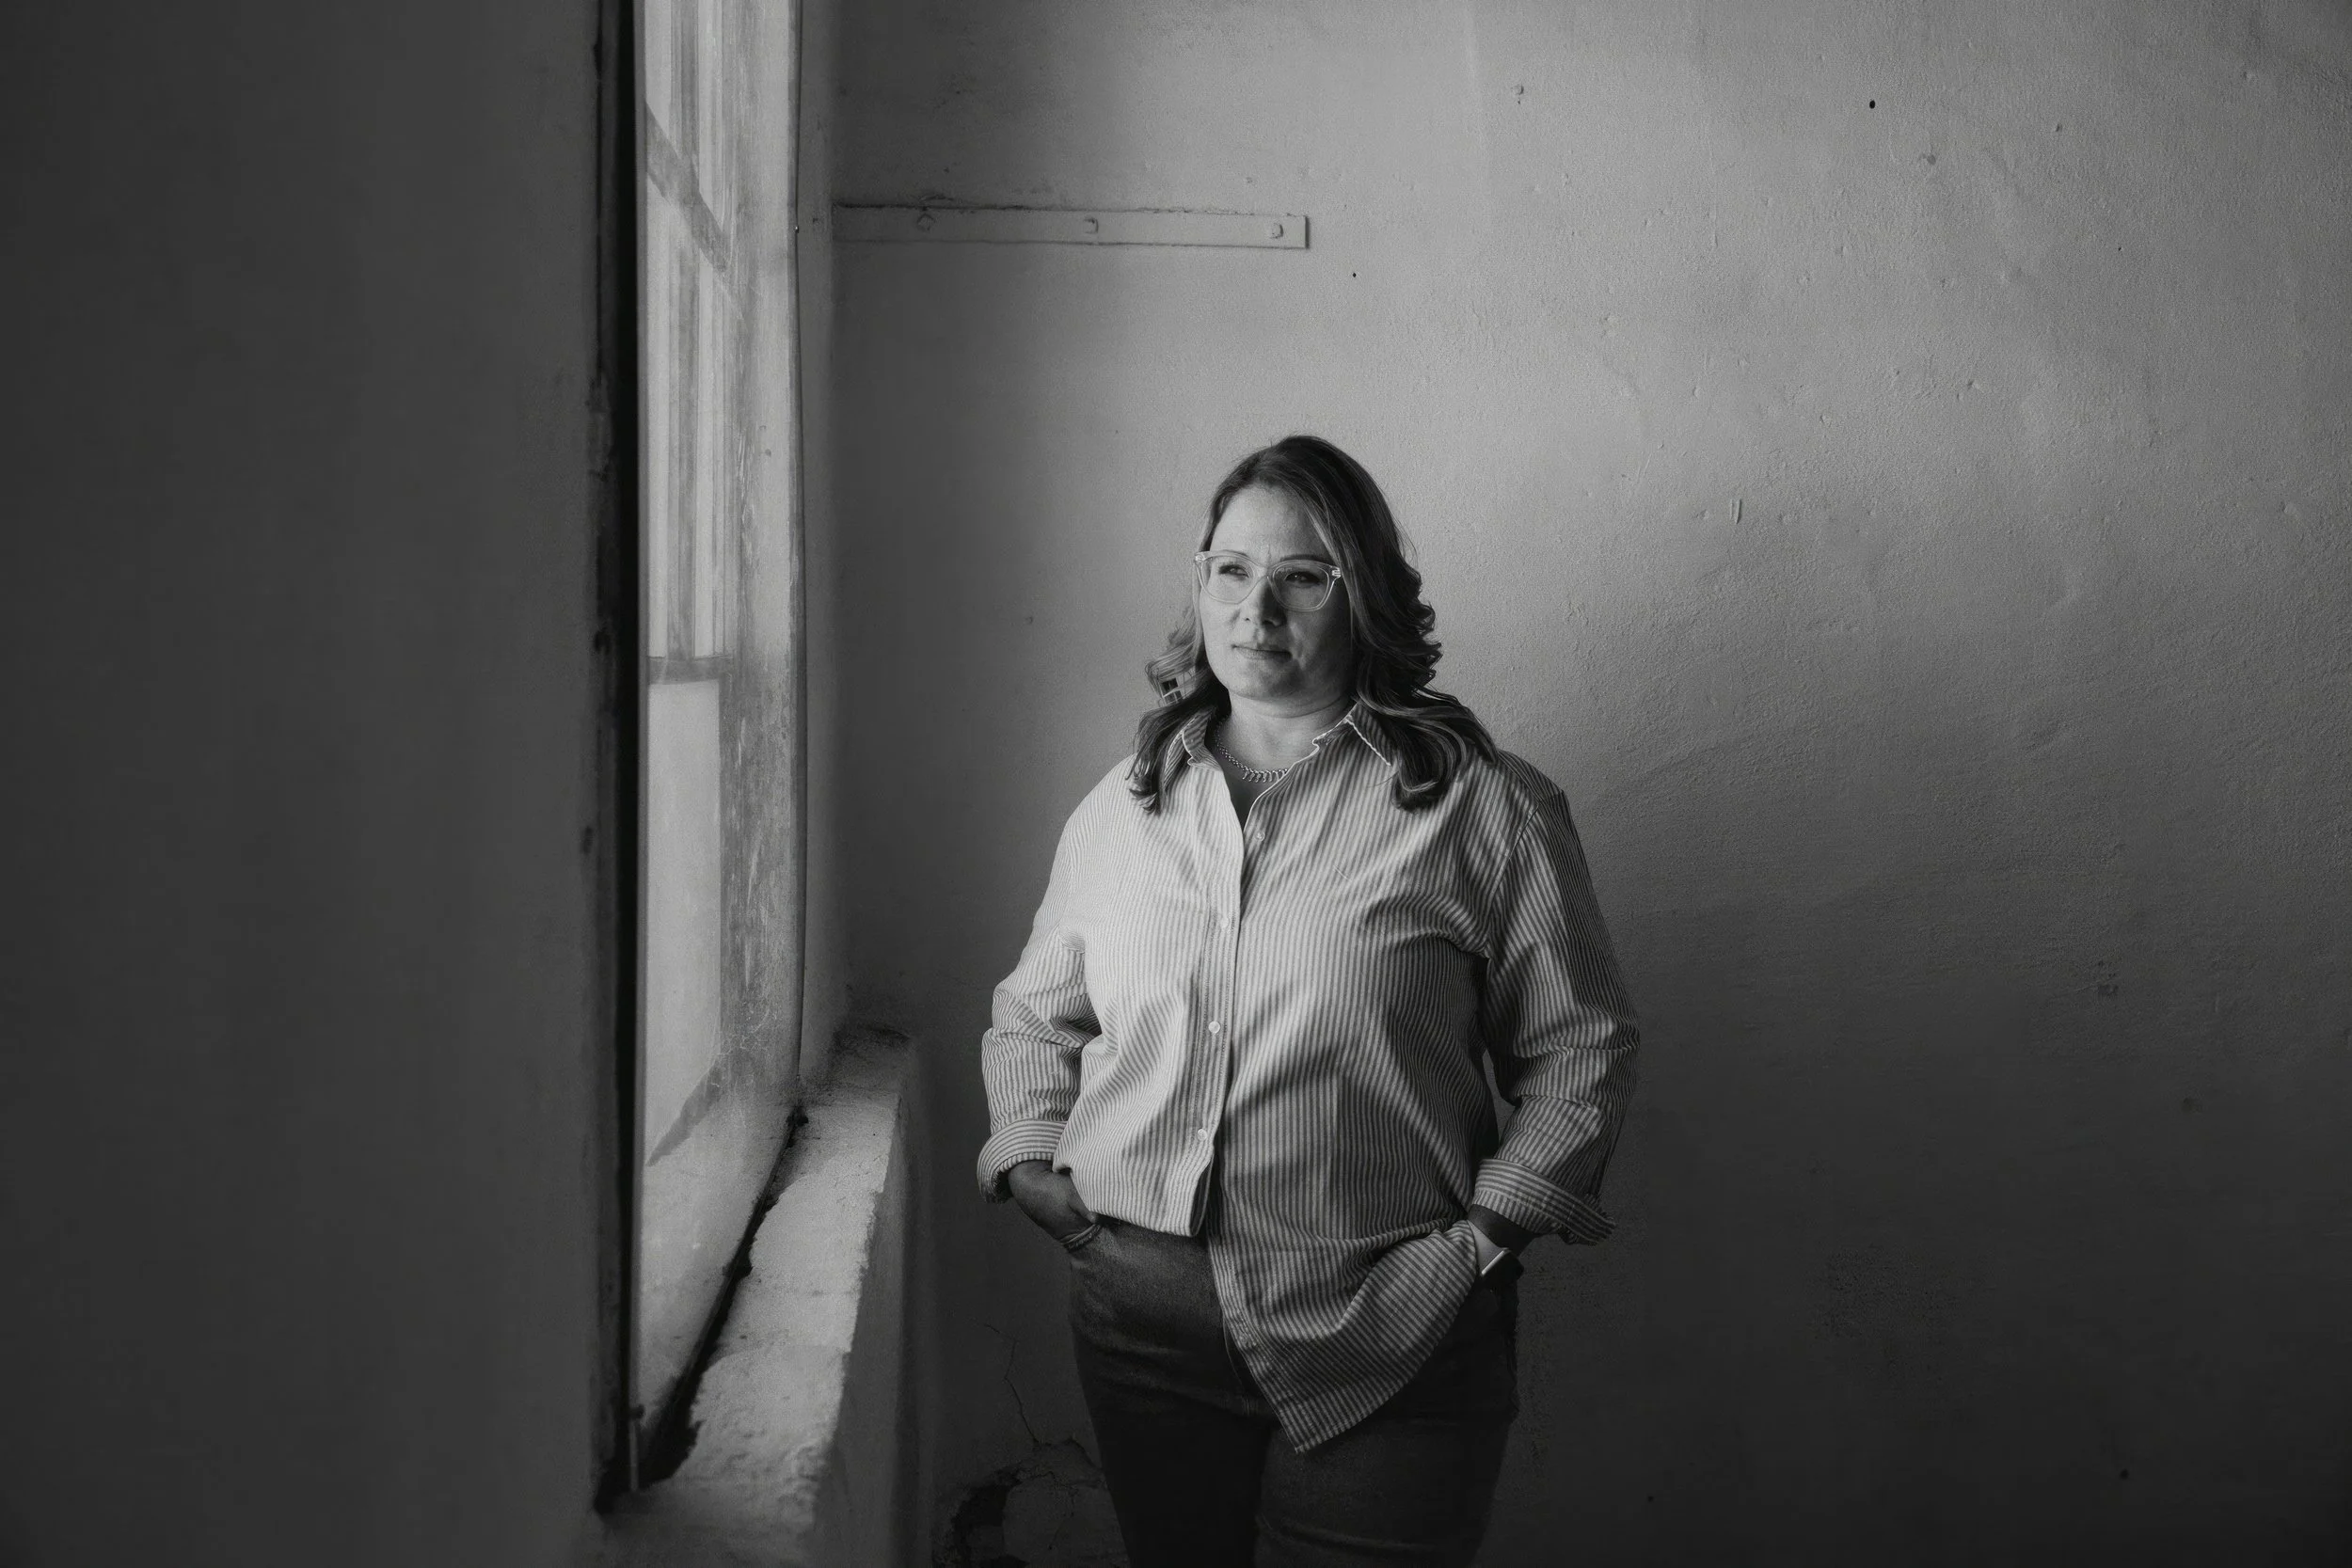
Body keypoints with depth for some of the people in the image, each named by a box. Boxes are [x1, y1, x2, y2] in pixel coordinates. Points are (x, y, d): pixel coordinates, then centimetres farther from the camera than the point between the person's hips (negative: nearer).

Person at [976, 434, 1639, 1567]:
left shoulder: (1485, 811, -4)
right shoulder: (1120, 809, 9)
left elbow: (1580, 1052, 0)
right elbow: (1033, 1016, 21)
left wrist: (1484, 1229, -8)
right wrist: (1029, 1154, 6)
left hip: (1386, 1347, -3)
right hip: (1139, 1324, 4)